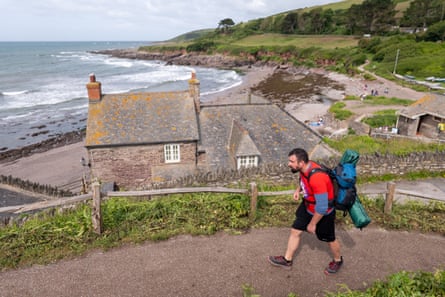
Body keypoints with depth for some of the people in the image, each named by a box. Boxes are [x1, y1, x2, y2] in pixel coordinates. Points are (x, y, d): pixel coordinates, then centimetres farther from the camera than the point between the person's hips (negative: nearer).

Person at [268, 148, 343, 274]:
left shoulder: (317, 178, -39)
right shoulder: (305, 167, -13)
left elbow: (322, 207, -32)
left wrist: (312, 224, -20)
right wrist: (298, 190, -3)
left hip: (323, 213, -7)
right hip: (307, 206, 8)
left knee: (329, 239, 17)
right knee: (295, 231, 13)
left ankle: (338, 260, 46)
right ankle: (287, 260, 31)